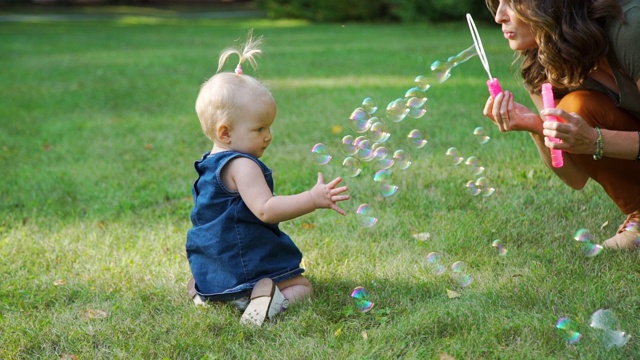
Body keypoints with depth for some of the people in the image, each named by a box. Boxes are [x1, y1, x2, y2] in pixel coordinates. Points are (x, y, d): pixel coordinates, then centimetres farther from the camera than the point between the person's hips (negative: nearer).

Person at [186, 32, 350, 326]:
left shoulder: (209, 164, 9)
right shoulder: (242, 166, -22)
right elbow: (265, 210, -32)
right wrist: (313, 199, -38)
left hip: (209, 267, 8)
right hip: (248, 265, -8)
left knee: (194, 284, 37)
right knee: (301, 287, 6)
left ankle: (203, 291, 5)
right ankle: (269, 294, -21)